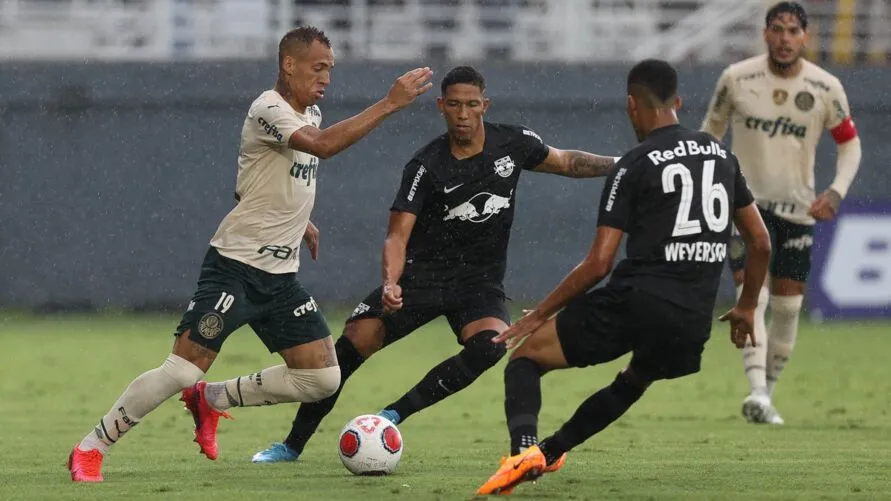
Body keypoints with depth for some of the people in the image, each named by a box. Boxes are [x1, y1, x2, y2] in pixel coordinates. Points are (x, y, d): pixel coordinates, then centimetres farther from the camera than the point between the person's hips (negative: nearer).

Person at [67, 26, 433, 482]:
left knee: (322, 379, 0)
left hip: (281, 275, 8)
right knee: (181, 371, -14)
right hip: (235, 268, -8)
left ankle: (211, 399, 17)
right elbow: (323, 146, -34)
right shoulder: (269, 110, -16)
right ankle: (89, 451, -1)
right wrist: (390, 104, -34)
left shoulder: (311, 113, 12)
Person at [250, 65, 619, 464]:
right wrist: (391, 284, -37)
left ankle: (396, 413, -22)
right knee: (351, 344, -13)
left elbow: (565, 162, 17)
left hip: (480, 280, 1)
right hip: (422, 273, -1)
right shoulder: (426, 166, -13)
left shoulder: (514, 143, -4)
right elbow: (398, 235, -18)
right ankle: (293, 444, 3)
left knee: (489, 346, -32)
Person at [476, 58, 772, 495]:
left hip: (637, 301, -6)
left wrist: (539, 314, 3)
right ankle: (551, 450, 44)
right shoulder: (721, 156, 15)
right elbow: (761, 243, 18)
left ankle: (524, 448, -23)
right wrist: (746, 307, 33)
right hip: (693, 324, 6)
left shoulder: (633, 166, -2)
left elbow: (598, 263, -7)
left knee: (526, 357, 4)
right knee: (634, 382, 36)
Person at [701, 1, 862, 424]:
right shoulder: (736, 79, -8)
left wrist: (836, 191, -9)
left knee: (788, 307, 4)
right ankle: (757, 390, -29)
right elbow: (711, 130, 8)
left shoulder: (826, 88, -6)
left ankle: (768, 393, 19)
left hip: (798, 210, 2)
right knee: (752, 297, -18)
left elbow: (850, 144, 6)